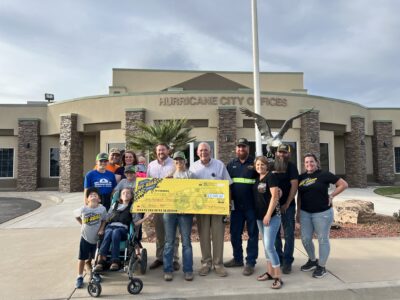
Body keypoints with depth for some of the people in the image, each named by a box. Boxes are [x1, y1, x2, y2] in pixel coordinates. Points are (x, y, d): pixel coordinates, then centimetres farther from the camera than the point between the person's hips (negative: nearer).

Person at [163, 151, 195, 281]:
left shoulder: (190, 175, 9)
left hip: (185, 211, -1)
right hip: (169, 210, 2)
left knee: (186, 241, 3)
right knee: (169, 241, 3)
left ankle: (188, 270, 10)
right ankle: (168, 270, 11)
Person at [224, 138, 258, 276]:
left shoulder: (255, 163, -1)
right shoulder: (231, 164, 9)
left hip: (252, 205, -3)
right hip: (236, 205, 4)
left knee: (252, 234, 5)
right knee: (235, 234, 11)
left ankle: (250, 262, 15)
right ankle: (237, 259, 27)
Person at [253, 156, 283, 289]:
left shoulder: (270, 176, -11)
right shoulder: (257, 179, 12)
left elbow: (275, 196, -17)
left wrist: (268, 215, -20)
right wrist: (260, 215, 13)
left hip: (272, 216, -8)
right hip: (260, 216, 8)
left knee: (269, 246, -10)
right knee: (266, 246, 14)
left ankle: (278, 277, -1)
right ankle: (270, 272, 25)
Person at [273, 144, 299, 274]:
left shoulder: (291, 167, -3)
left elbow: (294, 185, -10)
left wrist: (287, 204, -14)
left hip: (287, 206, -4)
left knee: (288, 234, 0)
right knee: (275, 233, 10)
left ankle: (287, 262, 7)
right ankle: (279, 258, 22)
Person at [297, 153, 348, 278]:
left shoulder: (324, 175, -7)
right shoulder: (301, 177, 8)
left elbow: (343, 184, -4)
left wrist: (331, 196, -8)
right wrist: (298, 212, 11)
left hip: (322, 212, -5)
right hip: (305, 213, 5)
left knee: (323, 239, 6)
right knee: (305, 239, 9)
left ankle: (321, 267, 19)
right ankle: (312, 260, 32)